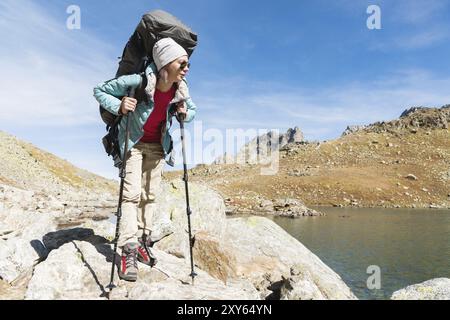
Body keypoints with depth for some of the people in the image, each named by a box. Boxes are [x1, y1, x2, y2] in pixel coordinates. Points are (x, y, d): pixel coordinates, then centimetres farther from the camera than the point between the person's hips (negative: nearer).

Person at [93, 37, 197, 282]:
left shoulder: (180, 89, -13)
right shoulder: (139, 82, -27)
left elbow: (192, 109, 8)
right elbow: (99, 90, -16)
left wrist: (185, 113, -15)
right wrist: (119, 106, -34)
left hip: (158, 145, 5)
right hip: (133, 142, -4)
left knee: (151, 194, 6)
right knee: (132, 193, -12)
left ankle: (142, 242, 18)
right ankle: (129, 252, -6)